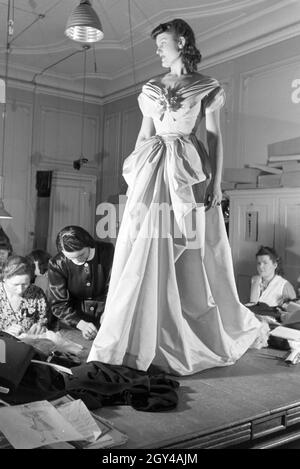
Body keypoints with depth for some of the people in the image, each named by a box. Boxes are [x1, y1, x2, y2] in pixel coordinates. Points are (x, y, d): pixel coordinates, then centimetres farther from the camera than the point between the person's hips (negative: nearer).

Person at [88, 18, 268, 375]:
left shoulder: (207, 87, 7)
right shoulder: (152, 88, 18)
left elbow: (215, 138, 0)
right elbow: (143, 136, 16)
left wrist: (215, 182, -10)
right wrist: (134, 176, 8)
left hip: (189, 174, -4)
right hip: (153, 174, 4)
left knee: (194, 258, -1)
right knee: (146, 257, -1)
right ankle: (138, 338, 8)